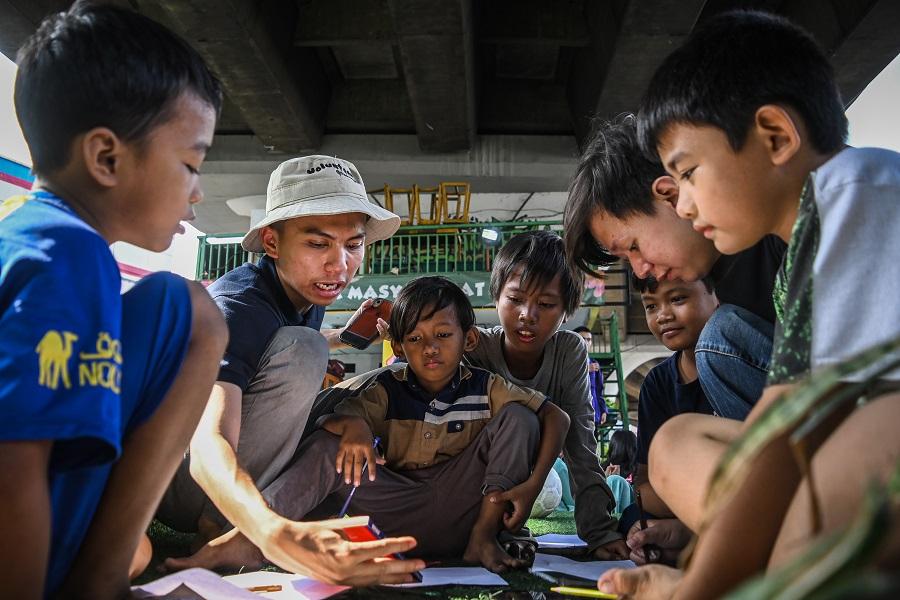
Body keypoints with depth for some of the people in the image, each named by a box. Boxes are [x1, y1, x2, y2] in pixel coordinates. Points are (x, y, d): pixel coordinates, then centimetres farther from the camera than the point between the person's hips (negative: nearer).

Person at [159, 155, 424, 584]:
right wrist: (274, 534, -63)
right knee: (302, 351, -27)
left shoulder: (309, 290, -2)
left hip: (240, 474, 9)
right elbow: (209, 443, -44)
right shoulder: (237, 304, -28)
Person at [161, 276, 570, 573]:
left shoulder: (486, 389, 0)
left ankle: (483, 537, -16)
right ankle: (249, 539, -35)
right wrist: (353, 425, -35)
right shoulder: (390, 390, 4)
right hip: (403, 514, 1)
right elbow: (344, 413, -11)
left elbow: (557, 418, -4)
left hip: (459, 509, -1)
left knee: (518, 417, -14)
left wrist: (532, 483, -17)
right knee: (327, 446, -17)